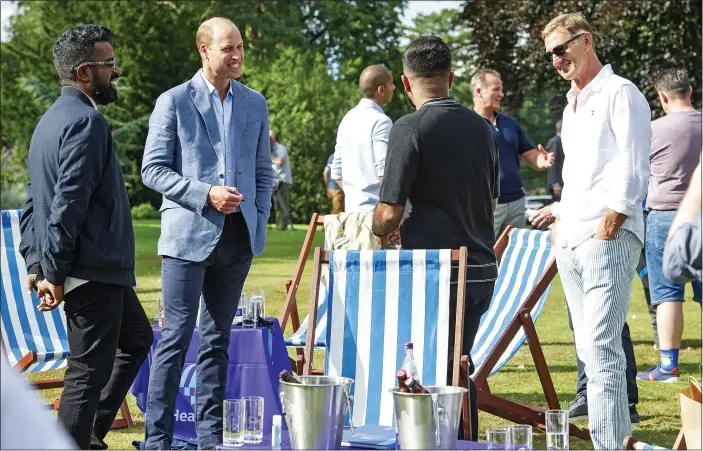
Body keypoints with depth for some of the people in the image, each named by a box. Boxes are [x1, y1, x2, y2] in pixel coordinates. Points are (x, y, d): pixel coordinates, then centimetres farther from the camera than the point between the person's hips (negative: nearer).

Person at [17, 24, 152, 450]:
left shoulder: (51, 119, 15)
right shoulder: (87, 121, -16)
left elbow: (35, 202, 17)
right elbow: (69, 204, -23)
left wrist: (35, 263, 15)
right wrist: (54, 273, -21)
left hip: (101, 270, 11)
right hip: (93, 271, -11)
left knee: (136, 339, 24)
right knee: (89, 369, -4)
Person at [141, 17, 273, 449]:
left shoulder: (255, 103, 12)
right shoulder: (174, 102, -1)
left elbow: (263, 172, 17)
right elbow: (153, 170, -4)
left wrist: (260, 227, 7)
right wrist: (206, 194, -15)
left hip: (237, 237, 4)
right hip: (188, 235, -4)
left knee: (218, 340, 10)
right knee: (176, 338, -5)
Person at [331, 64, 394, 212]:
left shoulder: (348, 119, 13)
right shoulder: (381, 121, -12)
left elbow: (337, 172, 16)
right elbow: (385, 172, -20)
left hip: (352, 210, 8)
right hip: (375, 210, -8)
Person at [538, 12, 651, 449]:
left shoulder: (620, 94, -4)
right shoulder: (572, 106, 22)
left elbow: (633, 172, -11)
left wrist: (608, 228, -15)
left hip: (608, 239, -9)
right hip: (570, 243, 9)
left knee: (602, 348, -15)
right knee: (590, 348, 8)